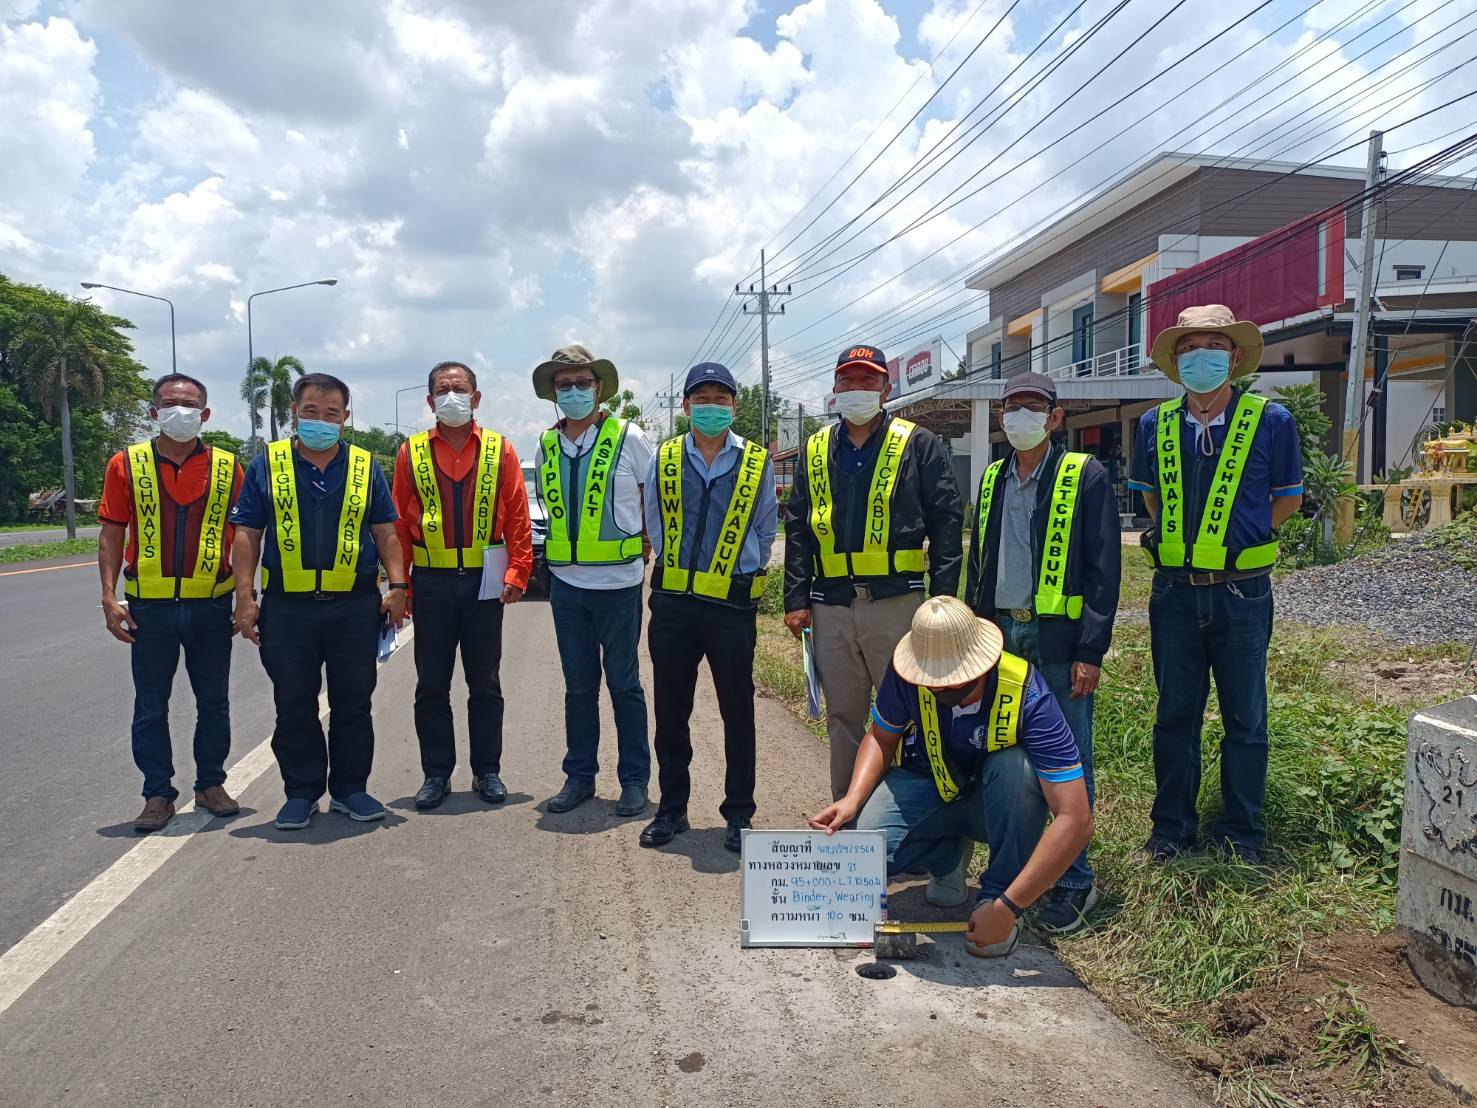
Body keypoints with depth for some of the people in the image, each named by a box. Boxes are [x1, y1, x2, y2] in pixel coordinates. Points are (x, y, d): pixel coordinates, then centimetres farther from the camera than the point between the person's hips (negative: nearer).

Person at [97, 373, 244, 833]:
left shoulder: (227, 467, 2)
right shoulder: (126, 464, 2)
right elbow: (111, 533, 2)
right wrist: (109, 597, -5)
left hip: (211, 604, 0)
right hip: (150, 606, 0)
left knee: (213, 702, 10)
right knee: (151, 707, 7)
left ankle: (210, 784, 25)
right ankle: (158, 794, 20)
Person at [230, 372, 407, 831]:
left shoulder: (366, 467, 7)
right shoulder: (266, 465, 5)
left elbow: (385, 532, 8)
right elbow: (247, 534, 4)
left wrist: (397, 586, -3)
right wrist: (245, 597, -3)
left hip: (356, 606, 1)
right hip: (287, 607, 0)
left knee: (353, 704, 7)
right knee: (294, 707, 8)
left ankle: (350, 788, 20)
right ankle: (301, 793, 21)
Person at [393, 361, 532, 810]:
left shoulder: (499, 450, 2)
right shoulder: (411, 452, 4)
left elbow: (518, 517, -1)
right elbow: (399, 522, 3)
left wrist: (516, 573, -9)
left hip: (484, 583, 0)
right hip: (431, 583, 1)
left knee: (485, 684, 9)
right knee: (431, 684, 8)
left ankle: (487, 771, 21)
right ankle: (436, 773, 20)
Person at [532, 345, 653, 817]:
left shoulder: (629, 438, -5)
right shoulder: (546, 446, 7)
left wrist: (646, 548, 1)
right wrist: (564, 548, 10)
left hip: (618, 582, -4)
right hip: (566, 582, 4)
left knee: (624, 684, 5)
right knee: (578, 685, 13)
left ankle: (634, 779, 17)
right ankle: (579, 776, 25)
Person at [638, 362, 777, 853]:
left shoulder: (757, 464, 1)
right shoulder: (663, 461, 5)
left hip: (732, 604, -2)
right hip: (672, 602, 2)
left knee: (737, 711, 6)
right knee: (670, 709, 9)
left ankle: (739, 814, 18)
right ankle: (672, 808, 24)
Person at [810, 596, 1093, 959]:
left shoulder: (1026, 696, -33)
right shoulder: (906, 674, -23)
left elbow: (1076, 820, -36)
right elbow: (882, 738, -2)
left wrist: (1007, 907, -40)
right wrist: (853, 799, -22)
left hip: (997, 802, -2)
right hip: (926, 787, 2)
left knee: (1016, 766, -37)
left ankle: (996, 894, -14)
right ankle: (948, 852, 7)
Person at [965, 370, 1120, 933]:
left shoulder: (1086, 476, -3)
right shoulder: (992, 480, 13)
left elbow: (1104, 568, -7)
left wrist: (1091, 651, -12)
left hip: (1059, 639, -5)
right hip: (1001, 635, 5)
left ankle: (1074, 882, 14)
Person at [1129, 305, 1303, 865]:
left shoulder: (1271, 420, -4)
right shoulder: (1155, 424, 4)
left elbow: (1287, 498, 6)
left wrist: (1234, 538, 0)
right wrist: (1180, 537, 8)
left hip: (1241, 592, -2)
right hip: (1174, 591, 2)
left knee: (1244, 717, 9)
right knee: (1175, 714, 11)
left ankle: (1240, 834, 24)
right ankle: (1171, 828, 24)